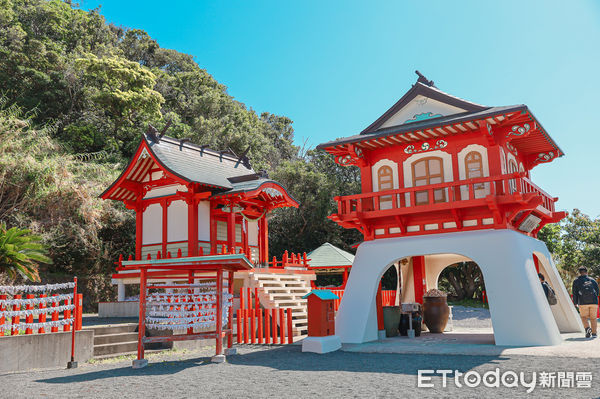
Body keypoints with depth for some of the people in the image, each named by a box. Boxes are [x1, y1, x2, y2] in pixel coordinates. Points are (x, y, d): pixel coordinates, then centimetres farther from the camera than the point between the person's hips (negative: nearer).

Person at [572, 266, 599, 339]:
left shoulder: (576, 281, 8)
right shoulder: (592, 280, 14)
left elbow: (574, 293, 6)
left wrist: (575, 303, 15)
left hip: (583, 302, -2)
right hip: (593, 302, 2)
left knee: (584, 317, 10)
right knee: (593, 318, 10)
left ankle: (587, 328, -13)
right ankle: (594, 333, 6)